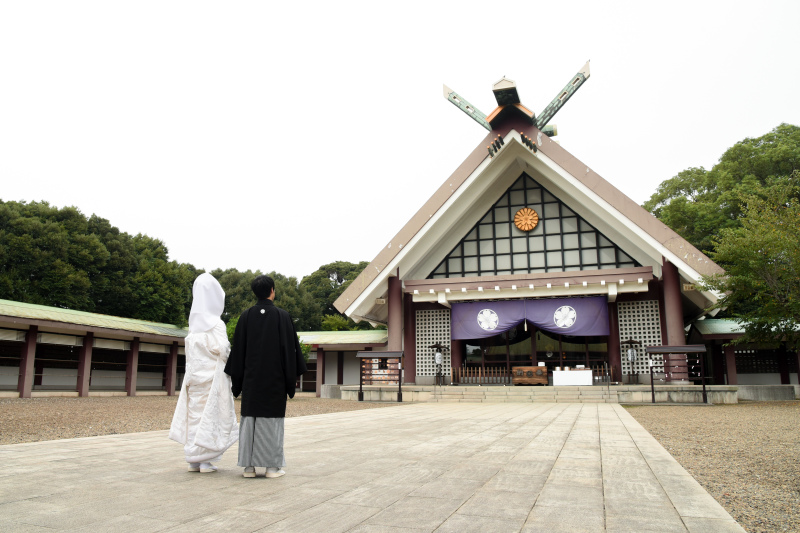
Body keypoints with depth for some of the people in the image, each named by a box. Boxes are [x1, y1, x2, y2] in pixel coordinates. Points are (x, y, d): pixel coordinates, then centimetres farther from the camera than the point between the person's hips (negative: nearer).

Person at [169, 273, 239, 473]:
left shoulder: (194, 324, 9)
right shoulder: (216, 324, -12)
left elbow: (190, 351, 11)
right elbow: (222, 350, -15)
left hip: (195, 376, 7)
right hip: (213, 376, -6)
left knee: (195, 416, 10)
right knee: (210, 417, -1)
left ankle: (194, 460, 15)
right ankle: (205, 461, 1)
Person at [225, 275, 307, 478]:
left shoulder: (246, 316, 1)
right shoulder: (282, 316, -6)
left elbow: (238, 349, 3)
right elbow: (290, 348, -7)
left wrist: (237, 379, 10)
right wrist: (291, 377, 1)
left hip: (251, 378, 3)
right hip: (275, 378, -2)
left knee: (250, 419, 8)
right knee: (272, 420, 3)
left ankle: (249, 466, 10)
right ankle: (272, 466, 5)